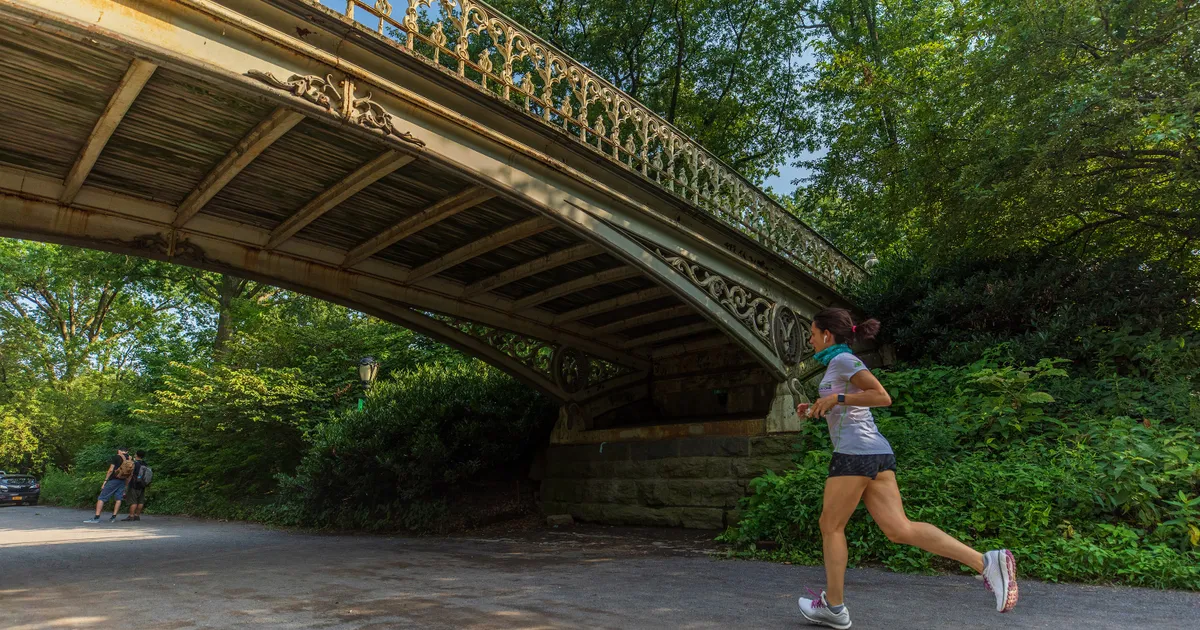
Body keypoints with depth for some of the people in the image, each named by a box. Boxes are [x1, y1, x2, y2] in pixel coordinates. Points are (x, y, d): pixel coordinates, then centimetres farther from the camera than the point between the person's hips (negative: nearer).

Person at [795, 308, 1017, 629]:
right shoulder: (842, 364, 22)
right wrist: (815, 409, 19)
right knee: (900, 529, 2)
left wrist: (836, 398, -15)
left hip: (855, 451, -9)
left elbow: (883, 397, -15)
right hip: (876, 451, 9)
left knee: (831, 526, 4)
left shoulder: (842, 360, -6)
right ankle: (986, 562, -7)